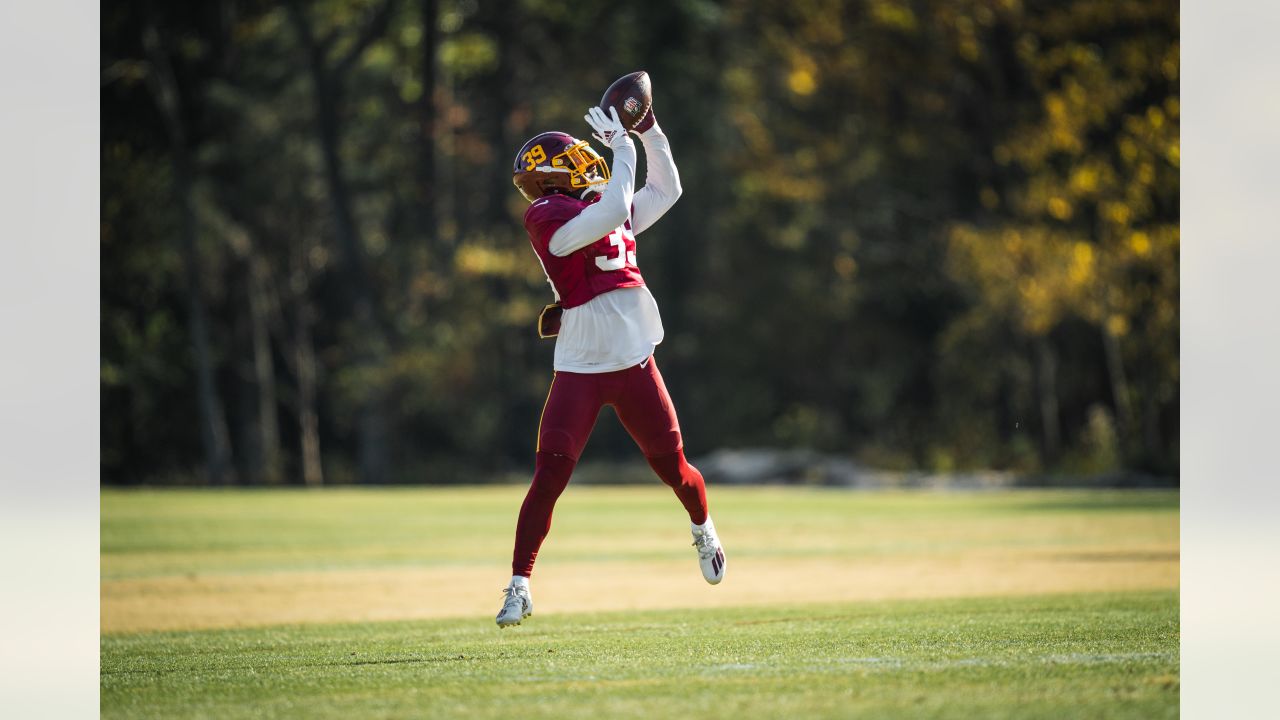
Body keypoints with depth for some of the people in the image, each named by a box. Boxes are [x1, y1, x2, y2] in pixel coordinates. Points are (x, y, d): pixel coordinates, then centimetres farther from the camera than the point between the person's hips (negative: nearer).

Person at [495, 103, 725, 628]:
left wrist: (648, 129, 16)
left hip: (634, 363, 5)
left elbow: (666, 190, 24)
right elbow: (612, 212, -23)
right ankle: (519, 586, -3)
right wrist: (622, 145, -14)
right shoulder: (545, 215, -9)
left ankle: (703, 529, 42)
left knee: (672, 466, 12)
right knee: (549, 476, -10)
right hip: (580, 369, -5)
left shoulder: (604, 209, 14)